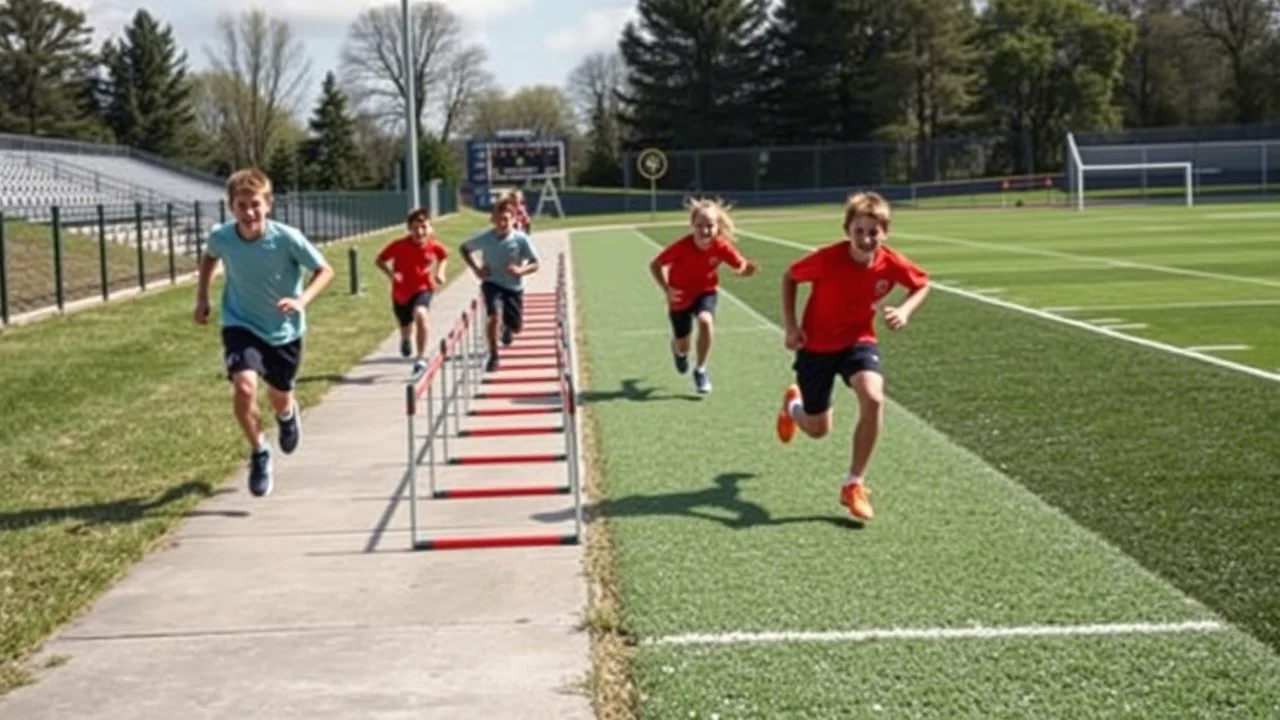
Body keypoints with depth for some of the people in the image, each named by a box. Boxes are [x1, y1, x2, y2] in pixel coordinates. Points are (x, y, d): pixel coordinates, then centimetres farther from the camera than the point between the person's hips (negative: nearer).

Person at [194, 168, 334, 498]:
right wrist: (202, 297, 4)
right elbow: (209, 257, 10)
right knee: (245, 385, -25)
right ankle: (259, 453, -1)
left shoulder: (287, 238, -24)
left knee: (279, 398, 17)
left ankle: (288, 414, 58)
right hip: (241, 325, 0)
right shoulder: (221, 237, -16)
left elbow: (325, 270, -12)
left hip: (284, 329, 0)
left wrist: (302, 300, -28)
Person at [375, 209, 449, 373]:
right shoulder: (399, 245, -17)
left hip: (423, 288, -1)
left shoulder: (434, 245, -11)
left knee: (421, 313, -33)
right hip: (401, 292, 1)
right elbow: (379, 261, -6)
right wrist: (391, 273, -23)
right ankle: (405, 340, 59)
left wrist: (440, 272, -5)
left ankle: (421, 357, -24)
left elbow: (444, 257, 13)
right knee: (406, 327, 16)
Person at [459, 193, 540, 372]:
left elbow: (535, 264, -7)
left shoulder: (521, 239, -15)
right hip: (492, 284, -1)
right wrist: (475, 269, -6)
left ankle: (507, 328, 49)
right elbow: (464, 248, 6)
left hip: (514, 287, 1)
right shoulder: (485, 238, -12)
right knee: (495, 316, -27)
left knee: (515, 327, 8)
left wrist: (520, 270, -27)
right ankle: (493, 357, -13)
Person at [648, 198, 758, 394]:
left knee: (705, 320, -32)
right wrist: (667, 290, -31)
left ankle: (700, 370, -11)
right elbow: (655, 265, -19)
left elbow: (741, 268, -16)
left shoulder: (722, 246, -25)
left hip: (706, 291, 1)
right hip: (680, 297, -1)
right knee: (682, 346, 8)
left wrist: (749, 269, -40)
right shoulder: (681, 246, -30)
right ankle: (679, 351, 52)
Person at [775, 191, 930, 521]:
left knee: (873, 398, -29)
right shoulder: (826, 259, -27)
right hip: (816, 344, -1)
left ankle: (854, 485, -12)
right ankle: (793, 404, 51)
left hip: (858, 339, 1)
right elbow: (789, 277, -8)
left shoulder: (891, 263, -19)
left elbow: (922, 284, 3)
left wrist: (905, 311, -16)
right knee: (818, 429, 9)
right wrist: (790, 326, -13)